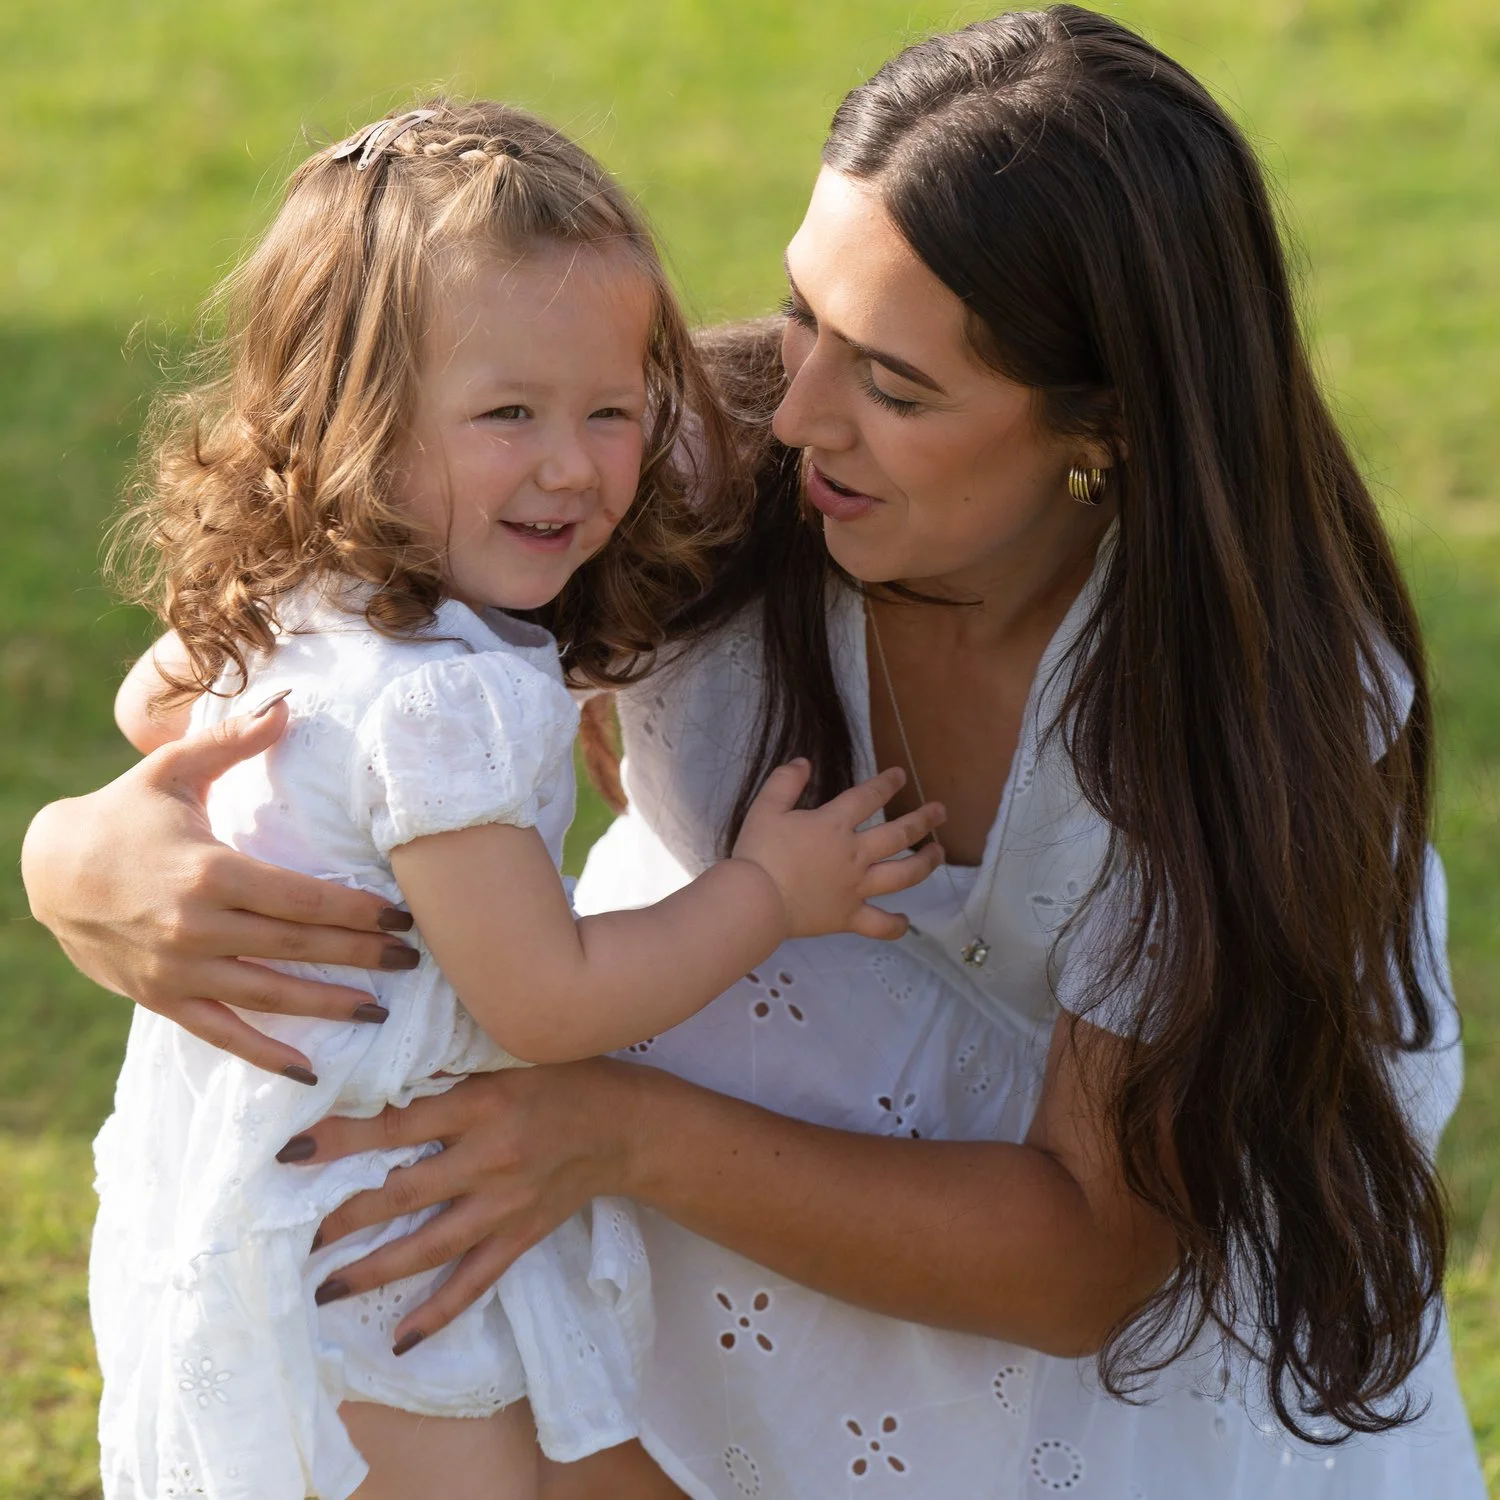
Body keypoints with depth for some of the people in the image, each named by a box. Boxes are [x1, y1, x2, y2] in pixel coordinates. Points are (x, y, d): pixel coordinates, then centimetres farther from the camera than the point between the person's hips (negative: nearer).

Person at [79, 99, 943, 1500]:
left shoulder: (280, 610, -3)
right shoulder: (452, 699, -31)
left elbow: (157, 701, 19)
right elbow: (545, 1002, -27)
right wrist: (769, 890, -15)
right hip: (359, 1280, -9)